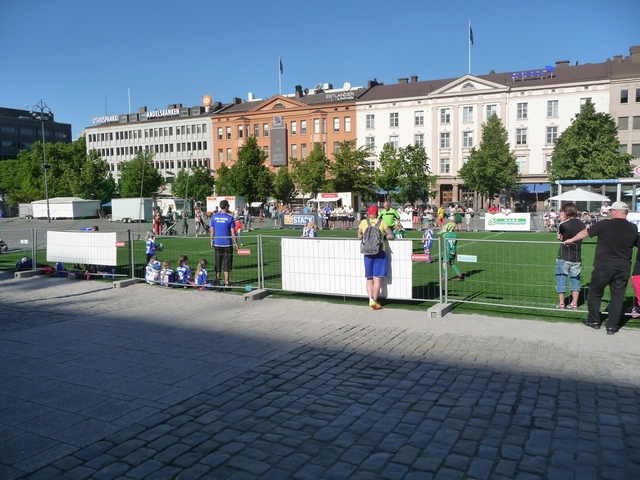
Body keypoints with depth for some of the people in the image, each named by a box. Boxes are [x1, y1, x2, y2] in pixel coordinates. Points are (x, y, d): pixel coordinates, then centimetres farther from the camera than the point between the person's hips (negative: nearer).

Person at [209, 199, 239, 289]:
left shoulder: (214, 217, 1)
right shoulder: (230, 218, -9)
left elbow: (211, 230, 4)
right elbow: (233, 232, -8)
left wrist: (211, 241, 15)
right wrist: (236, 243, 0)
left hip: (217, 244, 3)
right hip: (227, 244, -3)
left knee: (217, 263, 12)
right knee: (227, 264, 3)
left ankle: (217, 281, 15)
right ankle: (226, 283, 3)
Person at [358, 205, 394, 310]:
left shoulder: (363, 222, 5)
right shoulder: (382, 222, 2)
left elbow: (359, 236, 16)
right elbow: (391, 236, 0)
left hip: (368, 253, 2)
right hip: (380, 253, -1)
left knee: (369, 279, 12)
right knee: (377, 278, 2)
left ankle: (371, 299, -3)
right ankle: (375, 301, 3)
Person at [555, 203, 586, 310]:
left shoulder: (563, 225, -12)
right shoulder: (582, 225, 2)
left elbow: (559, 237, 2)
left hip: (563, 257, -4)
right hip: (577, 258, 4)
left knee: (561, 279, 5)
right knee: (575, 279, 13)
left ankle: (561, 303, 6)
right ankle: (574, 303, 12)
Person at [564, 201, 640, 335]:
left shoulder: (604, 225, -9)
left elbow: (585, 233, 4)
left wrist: (571, 240, 19)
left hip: (603, 267, -3)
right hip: (623, 269, 3)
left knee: (594, 293, 14)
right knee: (617, 297, 10)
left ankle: (594, 321, 22)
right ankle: (612, 326, 13)